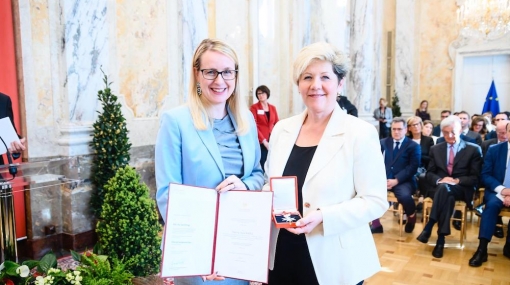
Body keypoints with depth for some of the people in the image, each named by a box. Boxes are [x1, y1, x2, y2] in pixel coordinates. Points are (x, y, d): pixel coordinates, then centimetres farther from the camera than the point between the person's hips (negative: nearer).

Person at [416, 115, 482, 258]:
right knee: (448, 197, -36)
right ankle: (441, 238, -36)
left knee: (445, 188, -38)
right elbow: (429, 174, 9)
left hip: (462, 190, -2)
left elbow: (475, 178, 0)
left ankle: (429, 227, -36)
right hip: (439, 187, 2)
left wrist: (457, 181, -19)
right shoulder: (435, 149, 14)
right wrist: (439, 180, -15)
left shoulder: (473, 149, 6)